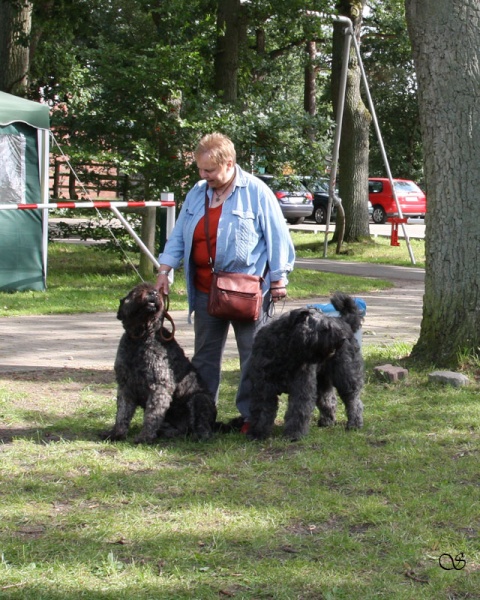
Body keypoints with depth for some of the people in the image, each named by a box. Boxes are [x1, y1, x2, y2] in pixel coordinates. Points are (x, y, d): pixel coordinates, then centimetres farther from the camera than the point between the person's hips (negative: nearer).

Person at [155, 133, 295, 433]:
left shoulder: (256, 192, -7)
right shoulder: (197, 193, 9)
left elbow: (277, 236, -6)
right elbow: (179, 235, 14)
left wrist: (279, 279, -7)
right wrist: (165, 270, 5)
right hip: (206, 289, 6)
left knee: (254, 354, -1)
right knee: (204, 354, 12)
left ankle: (251, 415, 6)